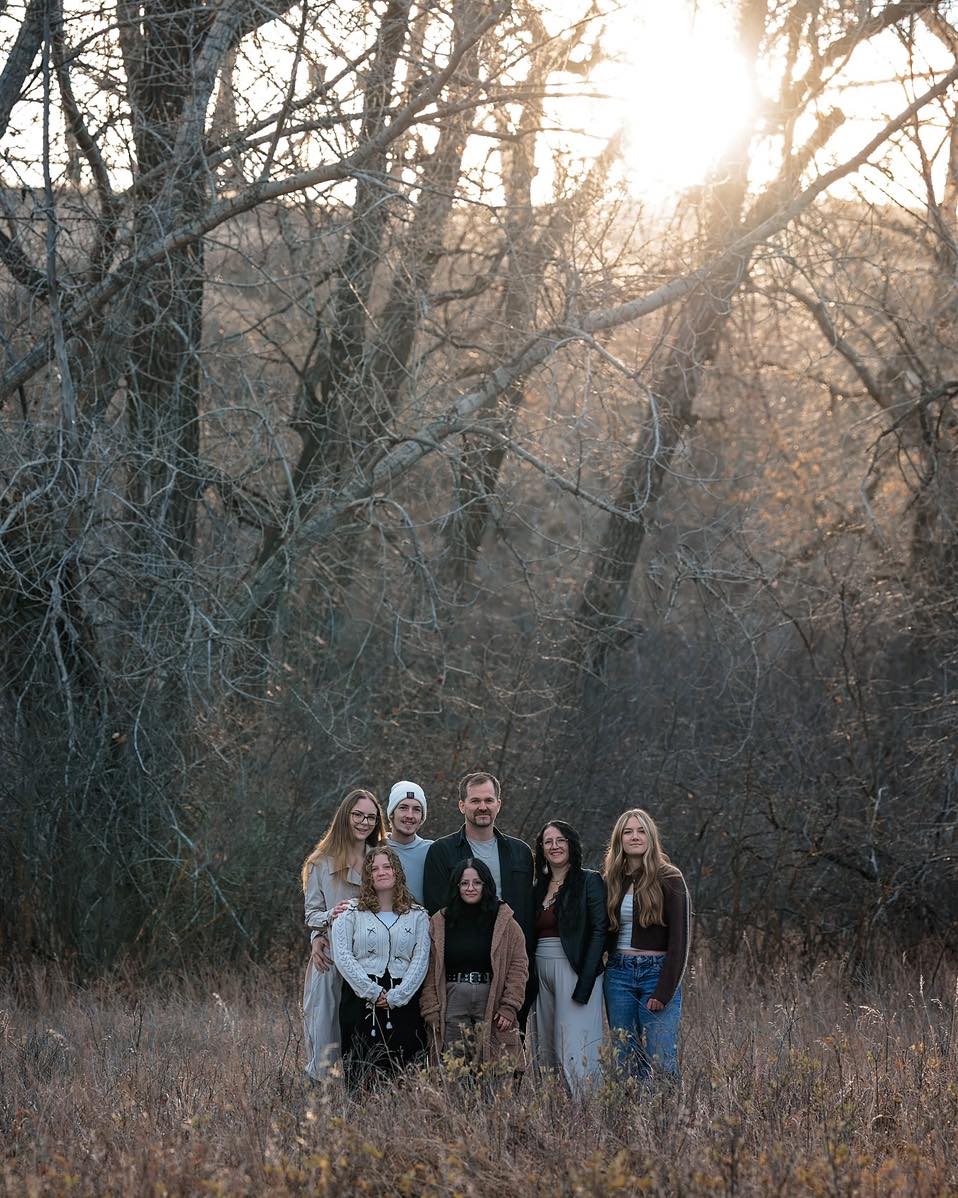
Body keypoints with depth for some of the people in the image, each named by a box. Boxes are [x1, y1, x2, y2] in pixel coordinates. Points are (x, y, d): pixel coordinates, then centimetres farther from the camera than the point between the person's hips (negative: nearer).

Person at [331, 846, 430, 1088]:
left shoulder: (417, 915, 11)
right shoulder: (351, 913, 8)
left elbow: (420, 960, 3)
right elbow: (342, 957, -2)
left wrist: (396, 996, -10)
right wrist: (373, 993, -11)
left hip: (403, 1002, 1)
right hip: (361, 1000, -1)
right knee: (361, 1076, -5)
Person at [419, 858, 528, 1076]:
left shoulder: (504, 921, 5)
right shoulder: (440, 923, 9)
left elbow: (519, 965, 1)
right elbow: (430, 971, 7)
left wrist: (509, 1007, -7)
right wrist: (431, 1012, -1)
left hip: (491, 1001, -1)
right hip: (452, 1004, 1)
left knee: (493, 1068, -6)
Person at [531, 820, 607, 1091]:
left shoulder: (589, 881, -2)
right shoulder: (539, 888, 16)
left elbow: (599, 931, -9)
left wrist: (584, 982, -17)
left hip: (574, 973, -7)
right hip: (542, 974, 7)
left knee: (574, 1050, -12)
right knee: (546, 1049, 6)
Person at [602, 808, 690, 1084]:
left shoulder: (669, 879, -3)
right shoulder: (611, 880, 11)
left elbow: (679, 940, -7)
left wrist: (664, 991, -14)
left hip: (658, 972, -4)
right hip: (618, 974, 4)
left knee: (660, 1059, -9)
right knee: (626, 1059, 4)